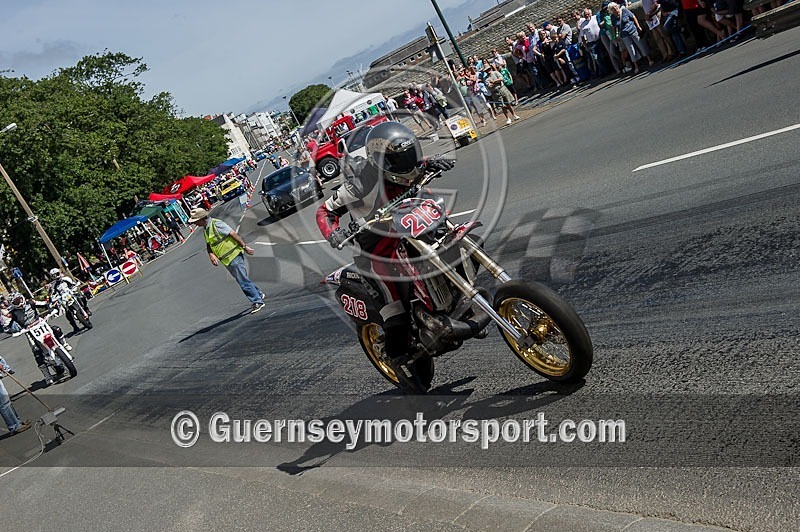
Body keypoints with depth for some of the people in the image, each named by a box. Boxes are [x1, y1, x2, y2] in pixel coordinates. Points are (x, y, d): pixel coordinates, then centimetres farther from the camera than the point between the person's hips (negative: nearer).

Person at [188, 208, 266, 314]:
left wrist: (245, 247, -18)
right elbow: (208, 245, 14)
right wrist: (211, 254, -7)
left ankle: (258, 302, -4)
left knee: (243, 280, -10)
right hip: (226, 260, 9)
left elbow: (233, 233, -18)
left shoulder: (216, 224, -17)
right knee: (241, 279, 18)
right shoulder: (205, 229, 11)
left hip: (233, 255, -9)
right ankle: (259, 294, 35)